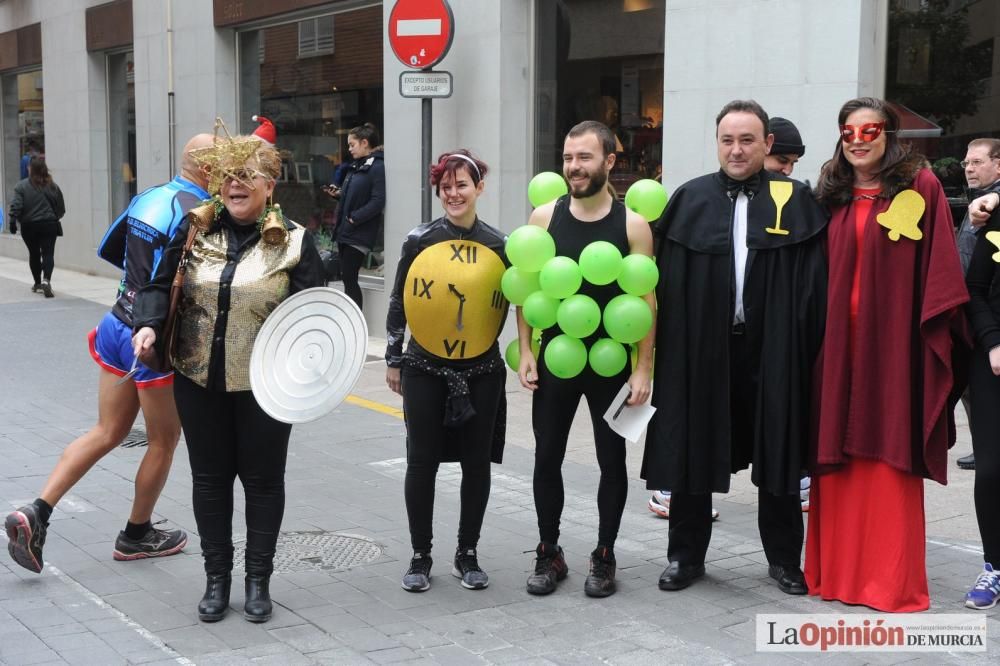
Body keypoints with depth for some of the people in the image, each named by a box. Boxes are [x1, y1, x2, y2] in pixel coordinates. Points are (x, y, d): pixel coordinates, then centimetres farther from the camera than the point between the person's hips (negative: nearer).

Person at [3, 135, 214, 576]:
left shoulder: (146, 198, 6)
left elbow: (108, 250, 17)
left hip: (117, 324, 8)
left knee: (106, 433, 14)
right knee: (163, 442, 12)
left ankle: (35, 513, 4)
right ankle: (137, 535, 27)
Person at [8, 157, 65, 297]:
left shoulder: (21, 186, -6)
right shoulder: (52, 186, 0)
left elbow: (16, 206, -14)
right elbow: (61, 209, 5)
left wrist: (13, 222, -7)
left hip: (29, 226, 0)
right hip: (49, 225, 0)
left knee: (34, 254, 16)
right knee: (48, 253, -3)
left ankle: (37, 283, 26)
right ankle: (46, 279, -26)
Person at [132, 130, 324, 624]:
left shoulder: (293, 241, -5)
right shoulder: (195, 230, 2)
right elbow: (160, 284, 5)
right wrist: (148, 325, -13)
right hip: (199, 379, 3)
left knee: (262, 478, 8)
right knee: (210, 477, 11)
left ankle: (258, 580, 23)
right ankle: (217, 578, 24)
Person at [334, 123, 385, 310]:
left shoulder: (377, 168, -13)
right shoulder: (356, 166, 14)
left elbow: (378, 202, -21)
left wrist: (354, 218, -18)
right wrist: (338, 193, 7)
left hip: (359, 235, -9)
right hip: (345, 232, 9)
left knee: (349, 277, -8)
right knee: (348, 278, 11)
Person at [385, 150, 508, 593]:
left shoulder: (499, 245, 0)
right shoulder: (419, 240, -3)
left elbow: (513, 305, 8)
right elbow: (397, 302, 3)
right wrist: (393, 359, 3)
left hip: (482, 372, 1)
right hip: (424, 369, -1)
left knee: (477, 462, 7)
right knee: (421, 461, 4)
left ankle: (467, 555, 22)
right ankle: (420, 555, 18)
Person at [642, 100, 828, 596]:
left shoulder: (795, 201, 1)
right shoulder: (690, 200, 3)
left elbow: (813, 285, -2)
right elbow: (668, 282, 0)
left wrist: (807, 348, -9)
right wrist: (668, 346, -7)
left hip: (771, 352, 0)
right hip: (701, 350, 1)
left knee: (777, 457, 10)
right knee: (692, 454, 8)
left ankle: (784, 558, 26)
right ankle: (686, 555, 23)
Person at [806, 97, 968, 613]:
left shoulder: (920, 187, 0)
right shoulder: (832, 194, 10)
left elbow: (939, 264, -4)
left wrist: (937, 327, -10)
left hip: (893, 340, -4)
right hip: (838, 340, 4)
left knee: (891, 454, 0)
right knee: (839, 454, 7)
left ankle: (891, 579, 9)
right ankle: (838, 567, 17)